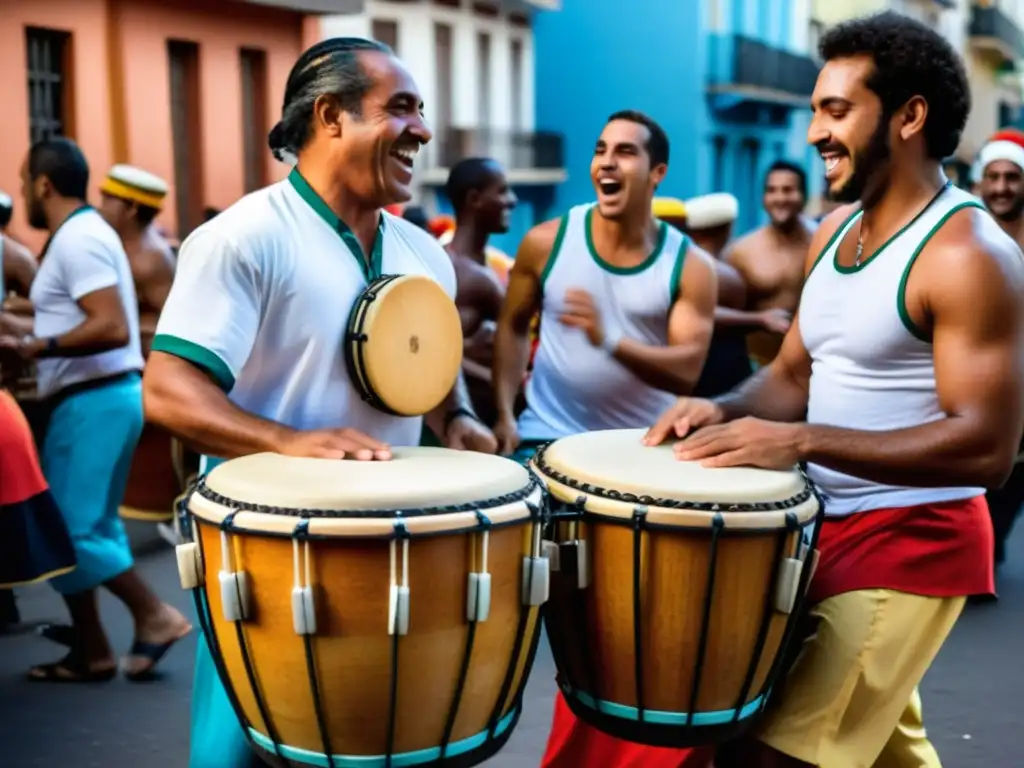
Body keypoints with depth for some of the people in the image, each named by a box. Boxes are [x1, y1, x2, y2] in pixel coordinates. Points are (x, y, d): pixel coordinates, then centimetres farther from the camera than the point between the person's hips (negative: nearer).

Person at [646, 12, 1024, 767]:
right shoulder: (835, 231, 8)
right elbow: (794, 375, 15)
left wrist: (802, 441, -30)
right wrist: (724, 411, -7)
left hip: (914, 542, -8)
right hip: (828, 528, 8)